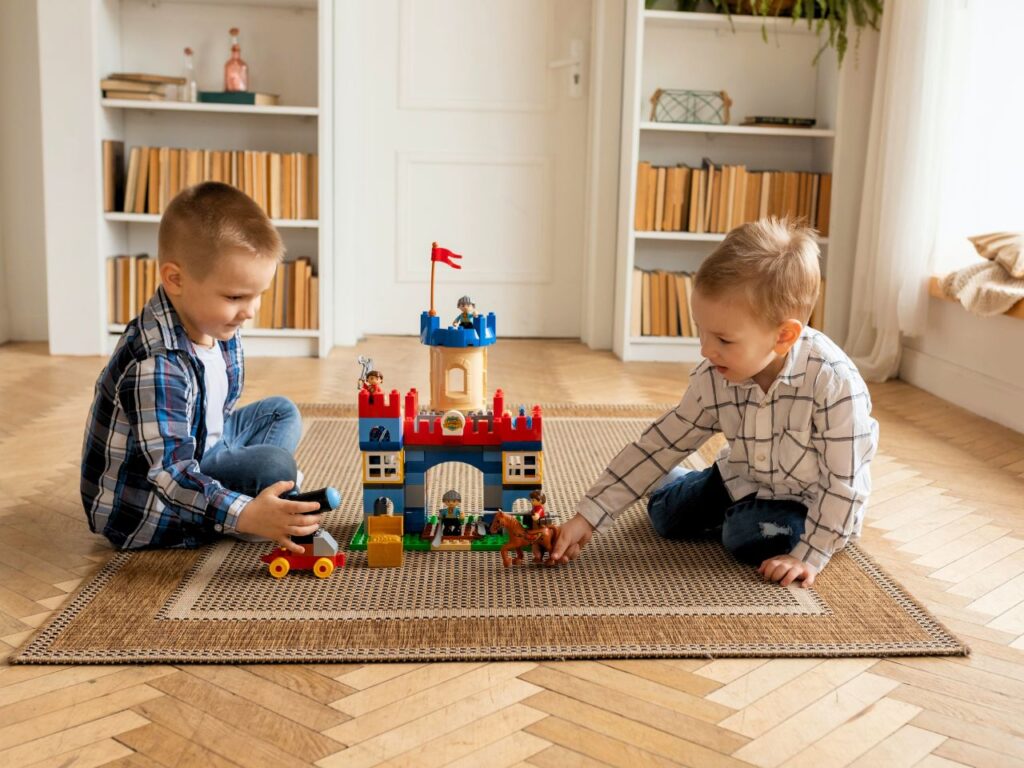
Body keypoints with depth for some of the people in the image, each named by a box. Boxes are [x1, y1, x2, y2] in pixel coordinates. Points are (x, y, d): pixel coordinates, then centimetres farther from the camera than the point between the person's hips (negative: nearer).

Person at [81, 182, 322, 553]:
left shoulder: (211, 322, -3)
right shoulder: (156, 366, -33)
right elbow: (172, 475, -36)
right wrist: (247, 515, -47)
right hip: (144, 506, -10)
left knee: (281, 411, 13)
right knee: (274, 465, -27)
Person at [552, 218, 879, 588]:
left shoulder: (834, 382, -37)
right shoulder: (713, 378, -20)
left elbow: (844, 480, -27)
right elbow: (661, 443, -15)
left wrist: (810, 555, -27)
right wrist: (588, 516, -19)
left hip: (812, 500, -4)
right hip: (743, 478, 5)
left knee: (752, 538, -27)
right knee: (665, 514, 3)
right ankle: (678, 481, 35)